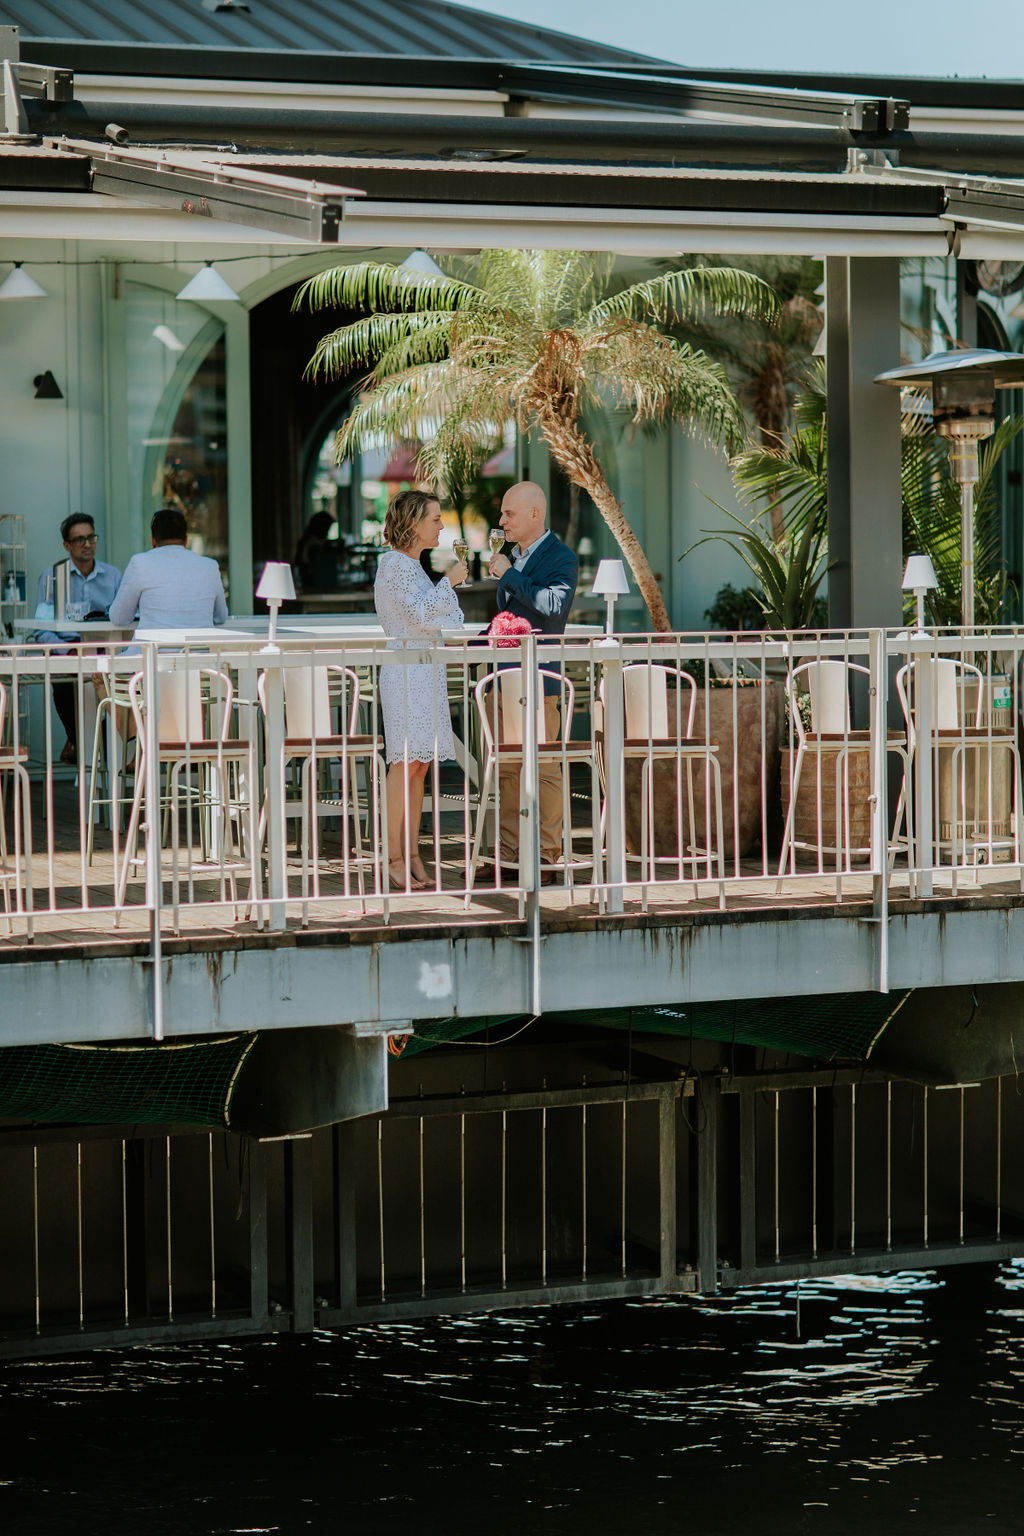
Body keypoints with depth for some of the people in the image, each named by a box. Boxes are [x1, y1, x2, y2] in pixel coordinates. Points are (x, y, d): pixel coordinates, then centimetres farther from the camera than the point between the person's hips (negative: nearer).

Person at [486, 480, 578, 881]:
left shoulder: (561, 558, -7)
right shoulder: (515, 558, 18)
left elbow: (552, 604, -25)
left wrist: (508, 575, -17)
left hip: (538, 681, -8)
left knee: (543, 768, -5)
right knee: (506, 768, 10)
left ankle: (546, 857, -1)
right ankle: (508, 853, 15)